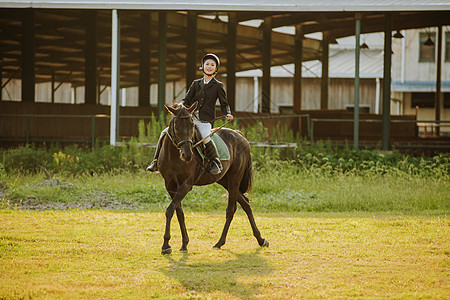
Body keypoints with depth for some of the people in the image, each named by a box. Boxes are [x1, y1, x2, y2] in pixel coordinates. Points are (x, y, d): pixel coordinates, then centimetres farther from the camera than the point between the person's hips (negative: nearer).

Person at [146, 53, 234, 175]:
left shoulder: (218, 86, 7)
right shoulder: (196, 84, 16)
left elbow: (224, 104, 6)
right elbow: (187, 100, 14)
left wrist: (228, 114, -15)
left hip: (205, 120, -5)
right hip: (190, 118, 5)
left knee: (205, 138, -38)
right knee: (165, 133, -8)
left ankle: (216, 162, -20)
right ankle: (156, 162, 2)